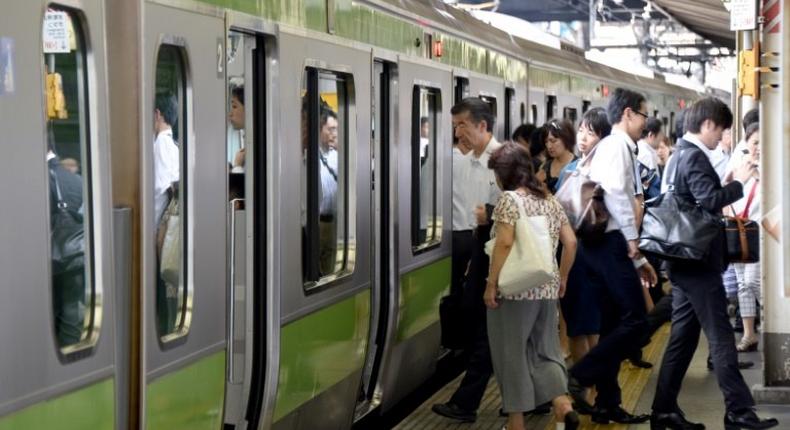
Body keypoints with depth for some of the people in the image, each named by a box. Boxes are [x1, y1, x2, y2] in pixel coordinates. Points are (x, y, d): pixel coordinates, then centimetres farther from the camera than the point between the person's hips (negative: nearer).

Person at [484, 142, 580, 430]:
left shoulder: (509, 200, -10)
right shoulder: (550, 200, 11)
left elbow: (504, 244, -19)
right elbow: (570, 242, 10)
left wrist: (491, 284, -15)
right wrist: (562, 279, 19)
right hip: (547, 289, 6)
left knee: (511, 353, 4)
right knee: (545, 349, 14)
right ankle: (564, 404, -5)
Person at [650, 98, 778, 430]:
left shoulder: (679, 155, 17)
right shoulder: (695, 157, -15)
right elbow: (709, 201, -26)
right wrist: (739, 182, -16)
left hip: (684, 260, 10)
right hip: (699, 260, -10)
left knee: (683, 337, 11)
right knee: (720, 336, -7)